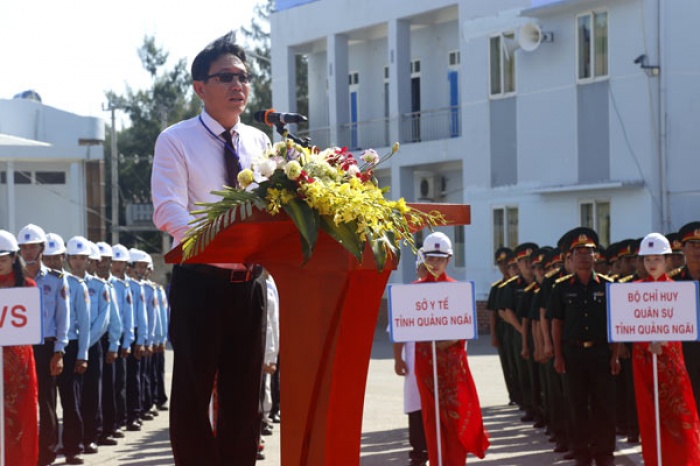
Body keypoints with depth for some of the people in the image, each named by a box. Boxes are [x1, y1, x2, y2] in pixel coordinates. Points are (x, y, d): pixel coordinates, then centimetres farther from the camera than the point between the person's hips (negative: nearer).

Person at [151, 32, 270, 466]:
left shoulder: (260, 143, 11)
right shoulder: (176, 141, -5)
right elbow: (169, 213, -16)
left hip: (250, 283, 5)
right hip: (201, 283, -5)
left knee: (245, 394, 10)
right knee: (193, 392, -1)